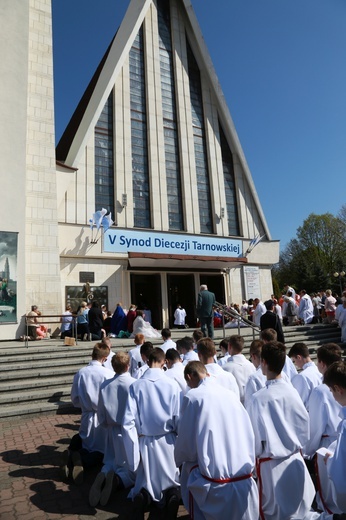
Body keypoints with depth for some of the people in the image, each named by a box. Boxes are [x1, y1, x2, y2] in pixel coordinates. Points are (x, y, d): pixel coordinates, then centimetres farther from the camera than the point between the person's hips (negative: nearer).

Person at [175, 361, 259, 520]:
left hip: (215, 484, -6)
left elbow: (186, 443, -5)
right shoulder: (229, 394, 4)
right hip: (245, 479, 6)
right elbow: (248, 434, 10)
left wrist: (178, 458, 16)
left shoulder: (193, 396, -10)